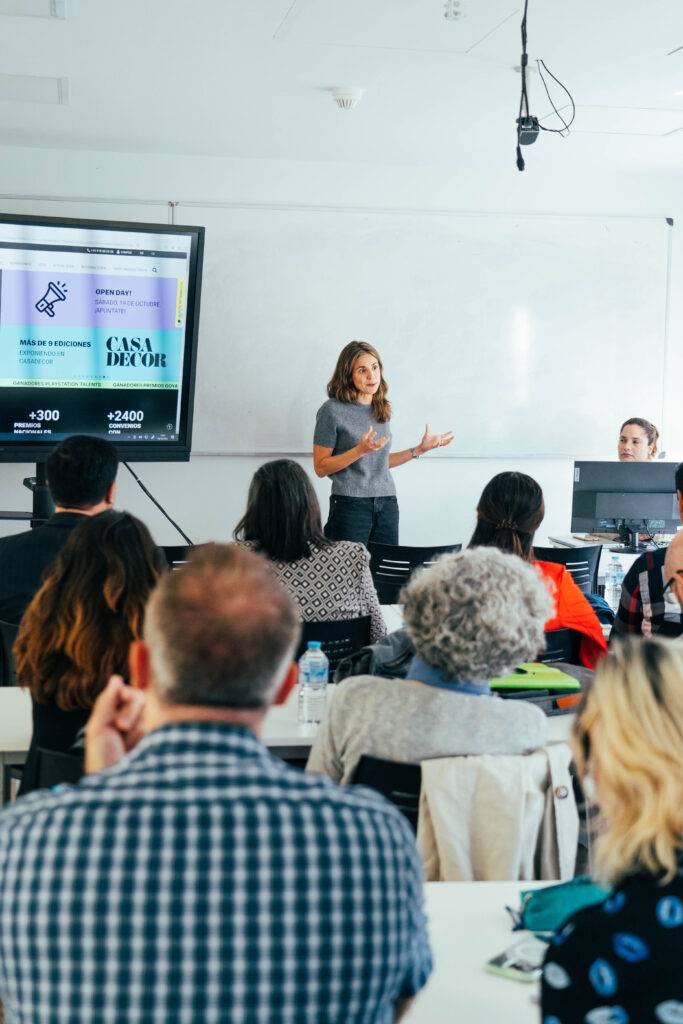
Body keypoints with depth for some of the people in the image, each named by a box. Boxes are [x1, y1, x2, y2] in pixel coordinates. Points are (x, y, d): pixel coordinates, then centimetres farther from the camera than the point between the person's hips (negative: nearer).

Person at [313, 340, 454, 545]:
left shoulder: (381, 409, 12)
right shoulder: (332, 410, -6)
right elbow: (321, 468, -7)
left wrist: (420, 449, 15)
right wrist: (360, 450, -18)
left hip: (387, 505, 5)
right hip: (350, 504, -5)